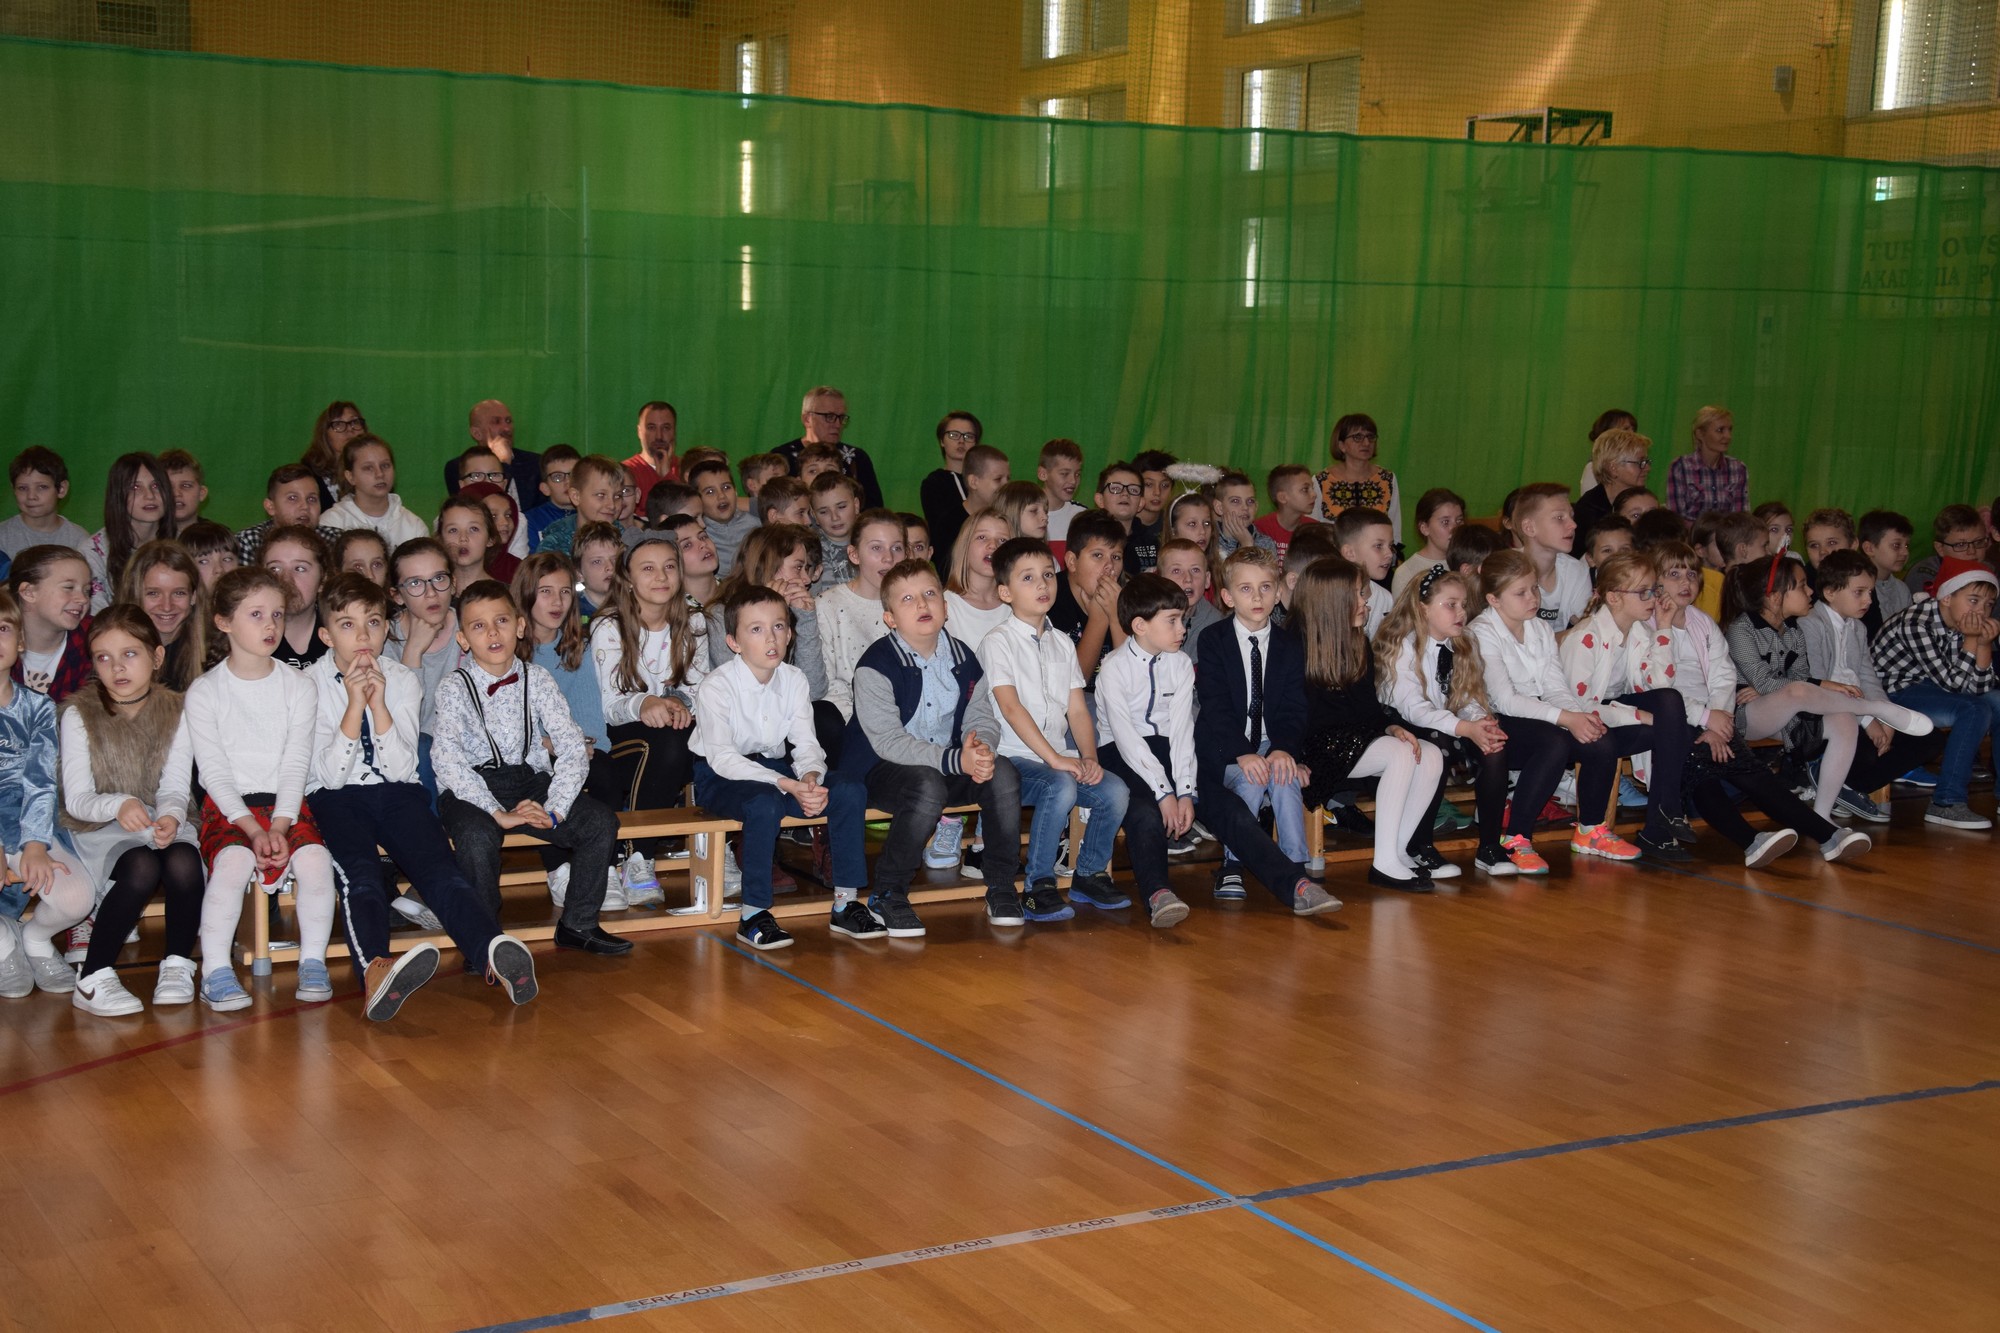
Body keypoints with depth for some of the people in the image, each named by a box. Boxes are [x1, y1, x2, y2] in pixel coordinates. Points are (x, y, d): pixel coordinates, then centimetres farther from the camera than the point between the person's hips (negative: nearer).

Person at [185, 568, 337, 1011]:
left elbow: (297, 763, 0)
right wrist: (253, 828, -18)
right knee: (233, 859, -33)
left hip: (285, 802, 2)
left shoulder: (297, 686, 7)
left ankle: (313, 963, -15)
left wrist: (279, 826, -15)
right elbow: (214, 770, -5)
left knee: (314, 856, -28)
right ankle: (216, 971, -25)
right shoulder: (204, 691, 1)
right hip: (228, 805, -2)